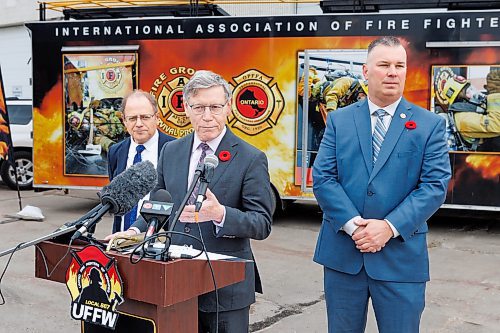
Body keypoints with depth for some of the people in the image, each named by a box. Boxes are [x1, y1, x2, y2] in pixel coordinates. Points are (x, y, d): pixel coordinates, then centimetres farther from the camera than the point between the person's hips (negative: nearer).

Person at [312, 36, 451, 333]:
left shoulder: (430, 125, 2)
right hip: (342, 252, 2)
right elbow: (322, 177, -1)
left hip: (402, 255, -1)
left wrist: (390, 227, -16)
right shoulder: (339, 120, 6)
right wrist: (352, 224, -15)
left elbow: (435, 185, -6)